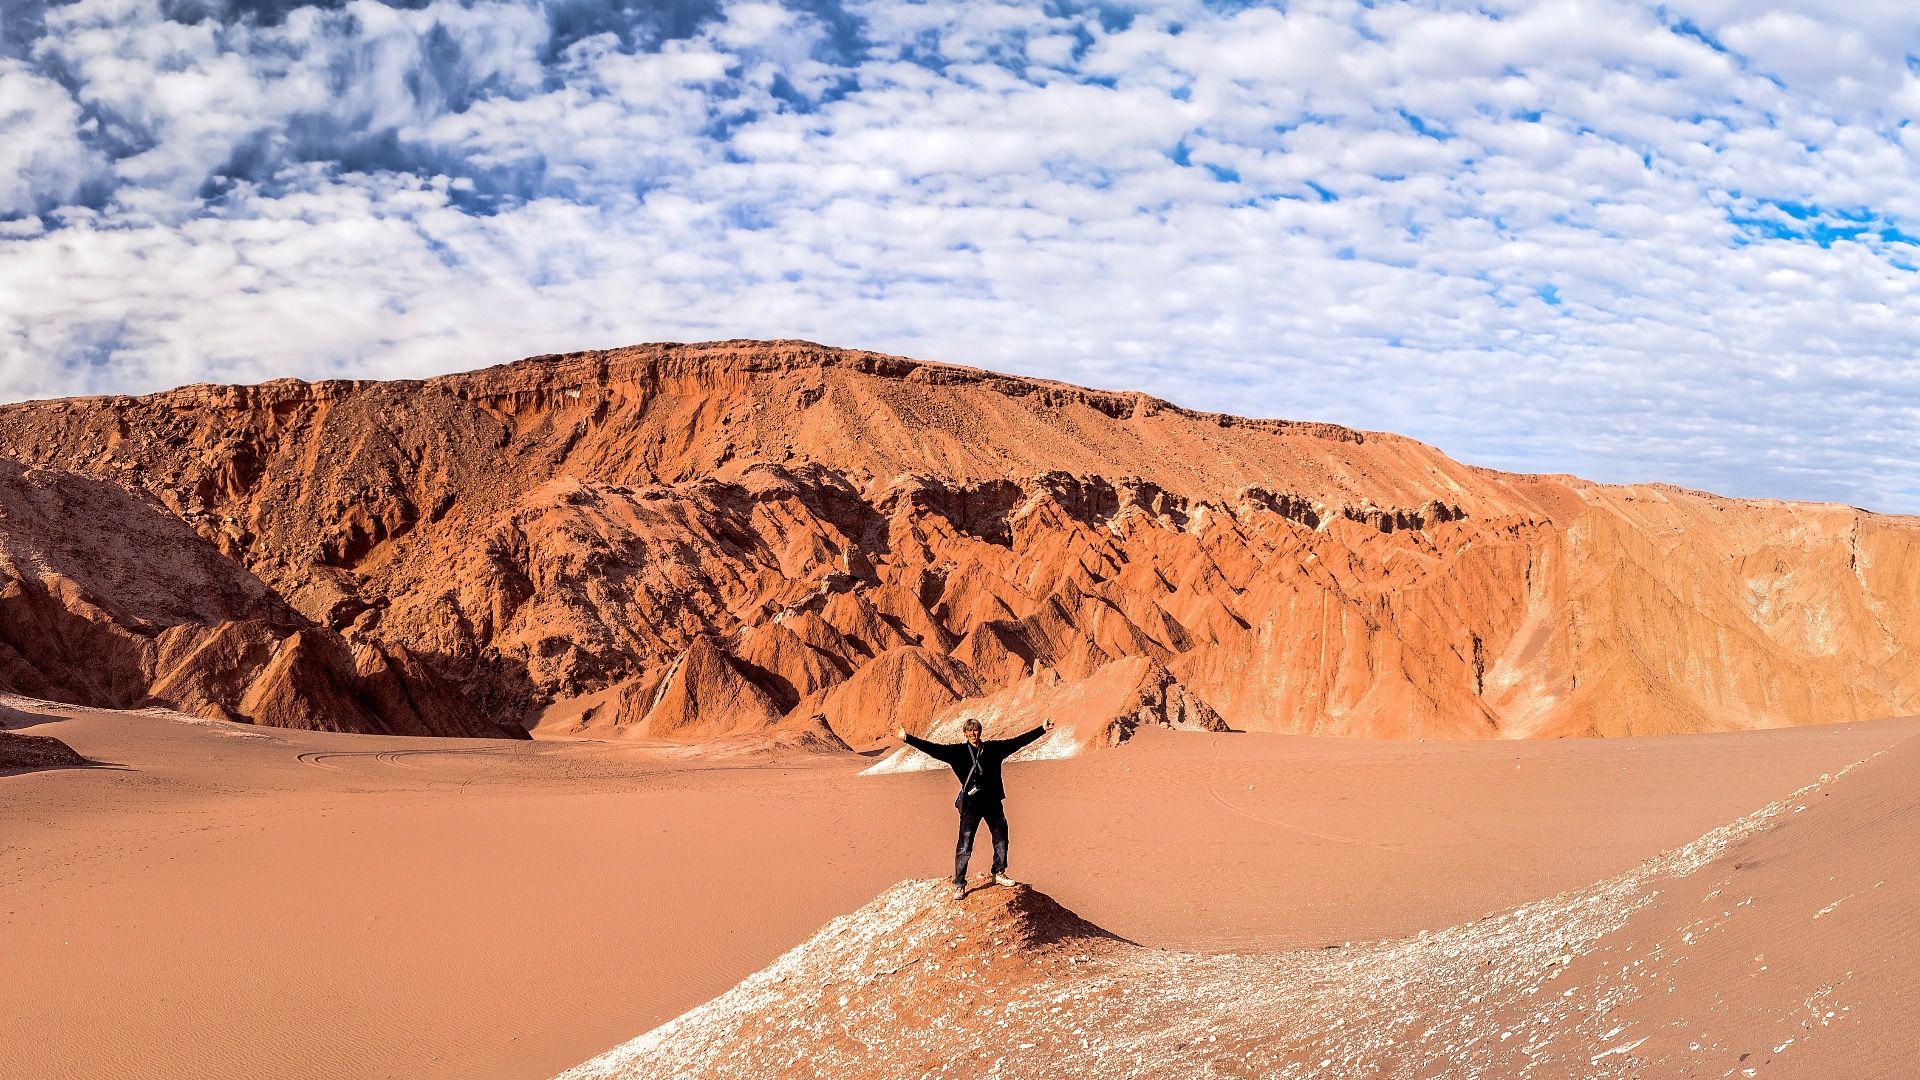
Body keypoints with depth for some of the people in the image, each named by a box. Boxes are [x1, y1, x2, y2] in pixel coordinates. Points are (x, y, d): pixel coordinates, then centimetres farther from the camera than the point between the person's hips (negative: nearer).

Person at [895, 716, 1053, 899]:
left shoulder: (993, 748, 5)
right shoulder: (958, 751, -2)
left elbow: (1018, 741, 10)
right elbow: (933, 749, -8)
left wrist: (1042, 729, 12)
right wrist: (907, 738, -17)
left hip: (993, 801, 4)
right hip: (970, 803, -4)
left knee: (1001, 838, 15)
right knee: (965, 845, -5)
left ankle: (999, 874, 35)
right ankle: (959, 884, 2)